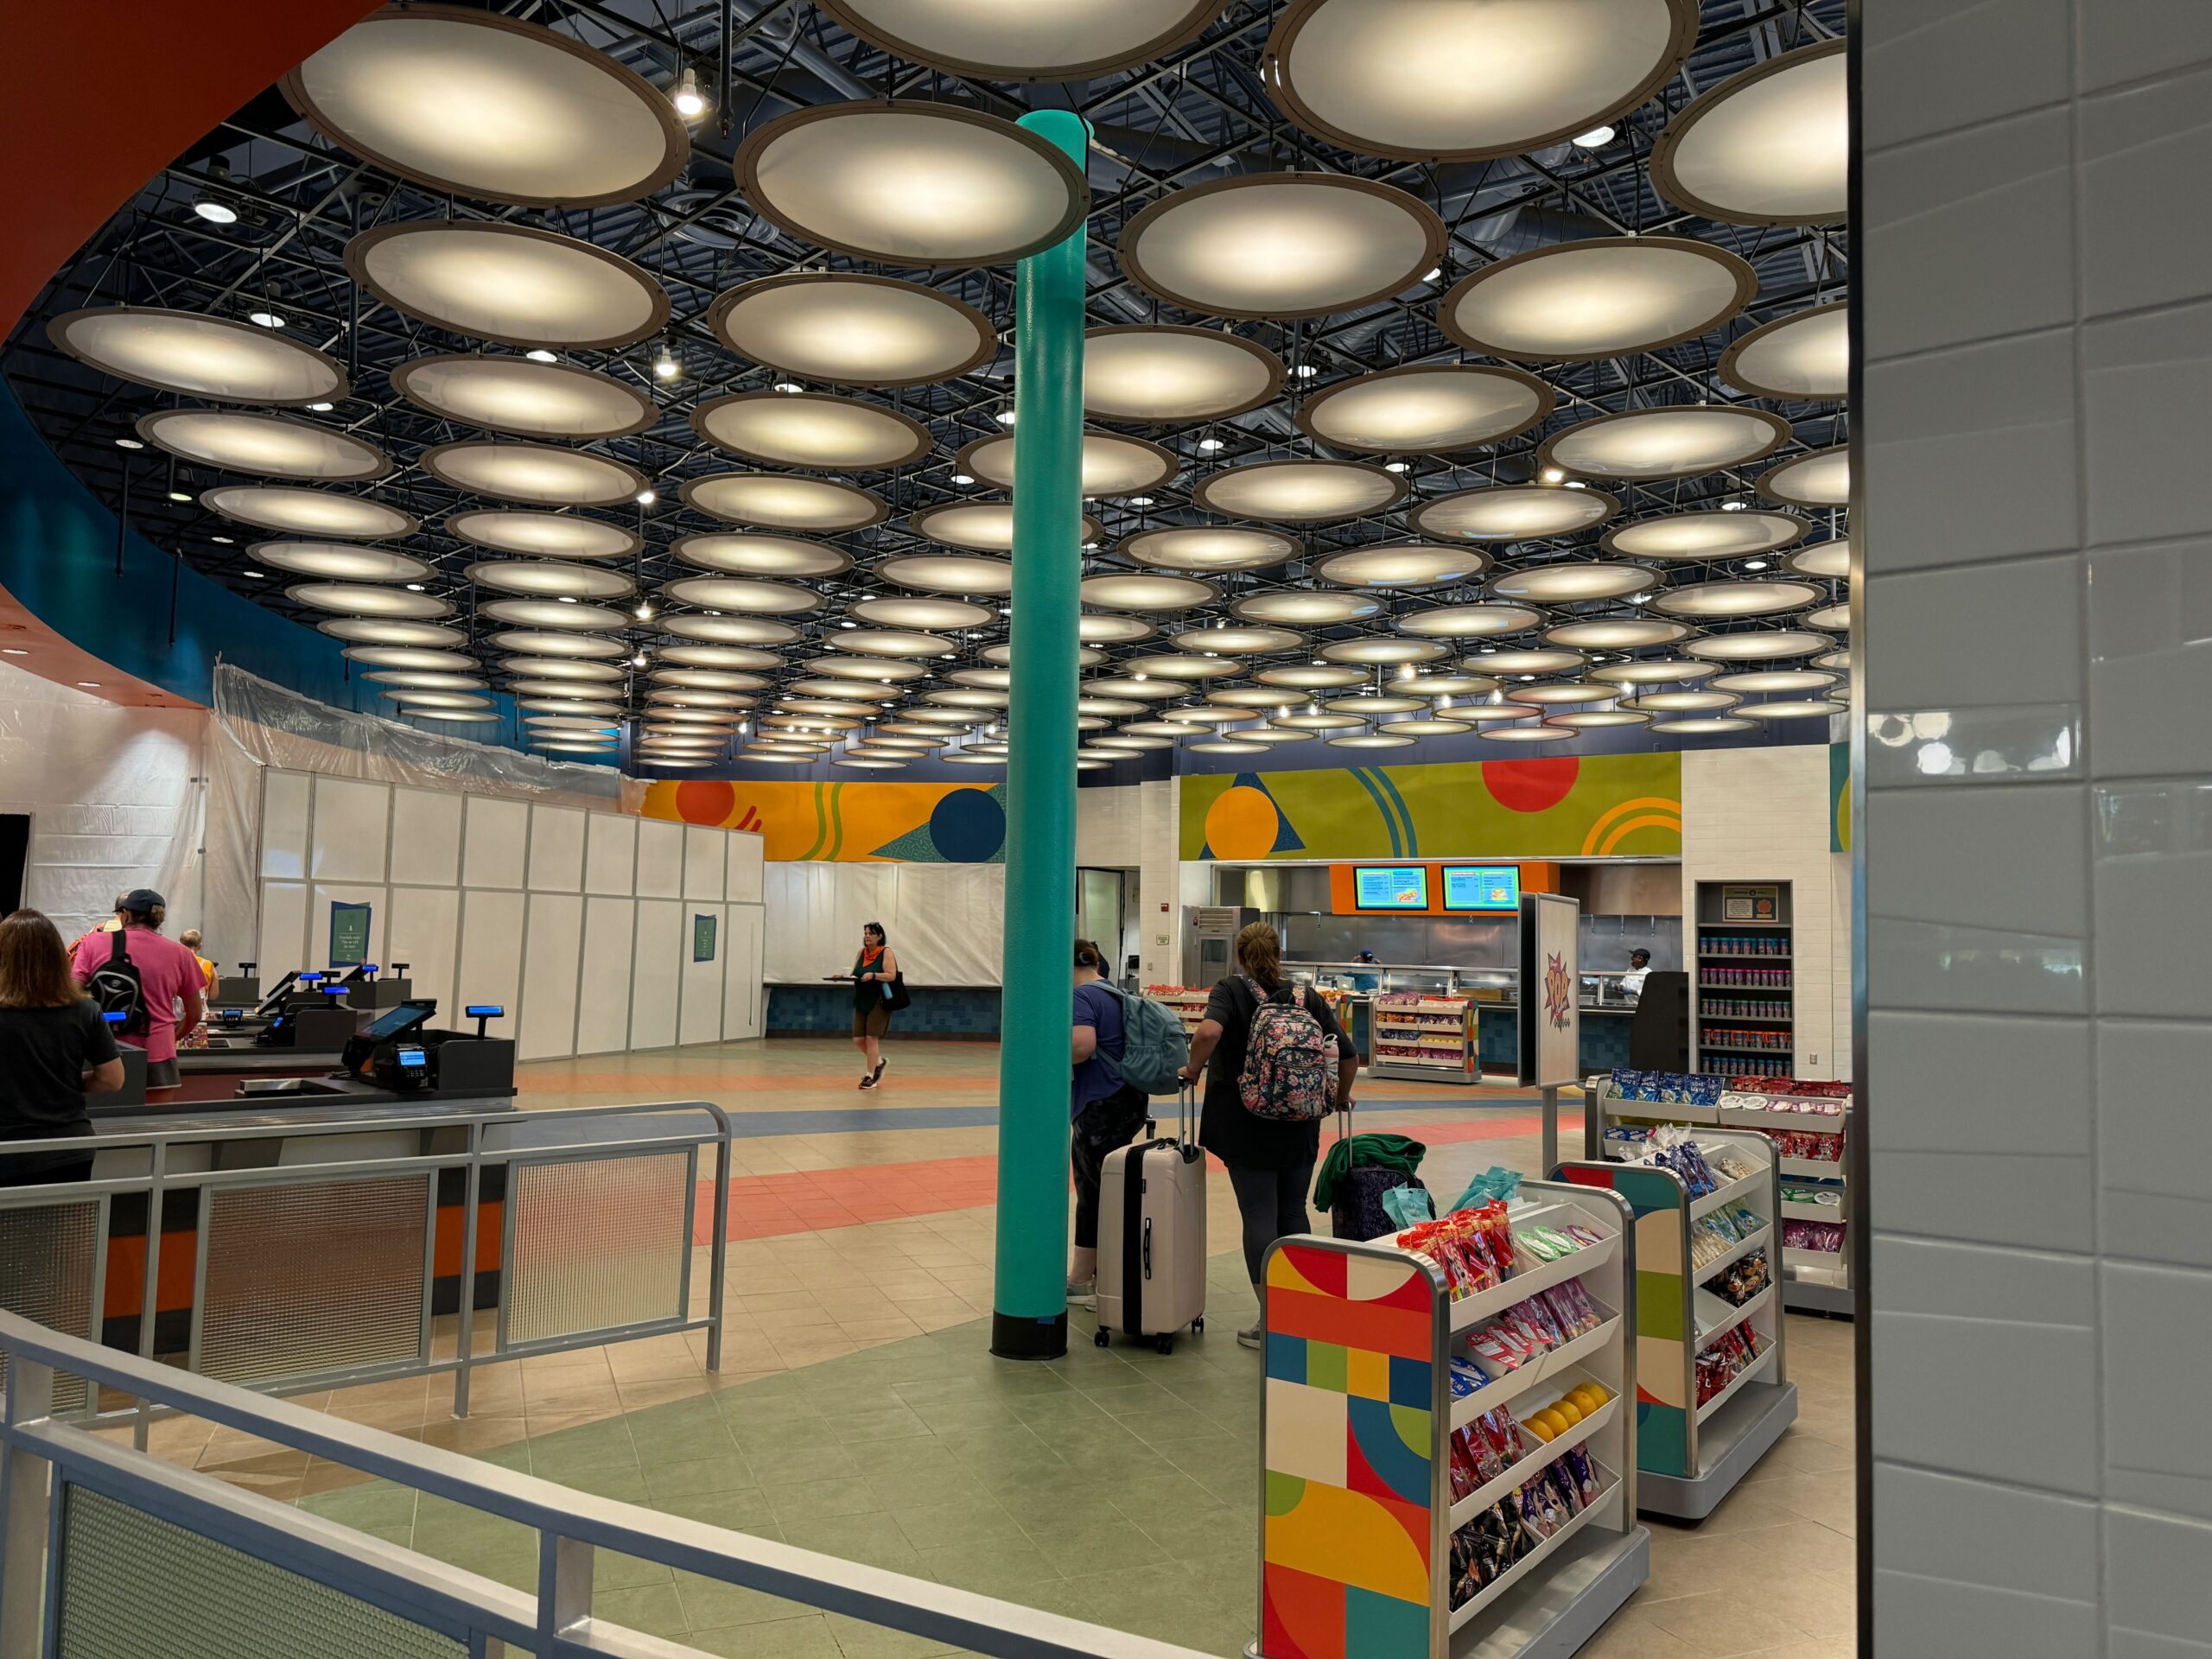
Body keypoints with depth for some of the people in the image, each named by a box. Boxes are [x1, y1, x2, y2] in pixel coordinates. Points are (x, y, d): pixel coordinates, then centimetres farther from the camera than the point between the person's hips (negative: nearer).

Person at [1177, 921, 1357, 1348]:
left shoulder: (1231, 990, -4)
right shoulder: (1307, 997, 5)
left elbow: (1210, 1031, -25)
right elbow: (1348, 1055, 3)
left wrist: (1193, 1070, -9)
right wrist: (1341, 1097, 20)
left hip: (1245, 1125, -3)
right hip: (1300, 1128, 3)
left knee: (1259, 1216, 1)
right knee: (1293, 1212, 15)